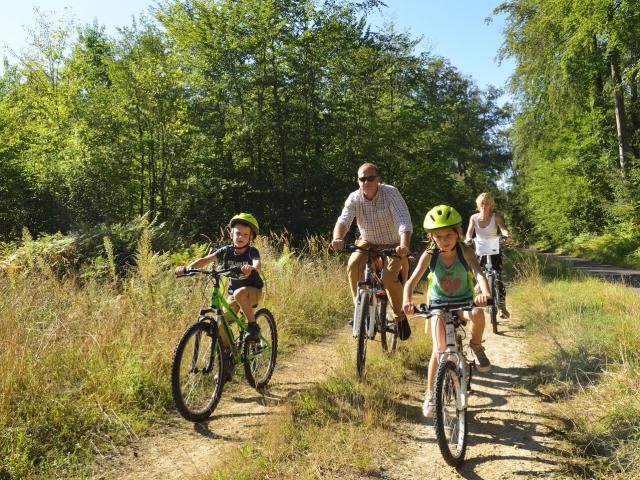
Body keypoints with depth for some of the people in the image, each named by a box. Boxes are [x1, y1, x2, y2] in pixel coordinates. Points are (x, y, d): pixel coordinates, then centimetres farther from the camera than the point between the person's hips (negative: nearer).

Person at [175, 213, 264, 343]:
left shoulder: (252, 252, -15)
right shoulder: (226, 251, -8)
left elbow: (257, 264, -37)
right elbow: (206, 259, -21)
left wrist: (251, 268, -62)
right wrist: (187, 268, -37)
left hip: (252, 291, -4)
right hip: (233, 293, 4)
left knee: (239, 293, -37)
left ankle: (253, 326, -20)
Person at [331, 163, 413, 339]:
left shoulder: (391, 193, -20)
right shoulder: (354, 198, -12)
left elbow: (404, 220, -31)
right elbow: (343, 220, -26)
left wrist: (404, 245, -49)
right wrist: (337, 238, -49)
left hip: (392, 246, -3)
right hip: (368, 243, 3)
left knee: (389, 277, -25)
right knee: (353, 265, -25)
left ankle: (400, 316, 2)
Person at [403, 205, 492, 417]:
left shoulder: (465, 251, -19)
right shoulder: (430, 255, -17)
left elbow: (478, 273, -34)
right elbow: (412, 281, -22)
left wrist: (485, 292, -57)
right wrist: (406, 301, -43)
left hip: (464, 301, 0)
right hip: (439, 303, 0)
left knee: (478, 314, -36)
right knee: (439, 350, -13)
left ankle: (476, 346, -4)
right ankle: (430, 395, 6)